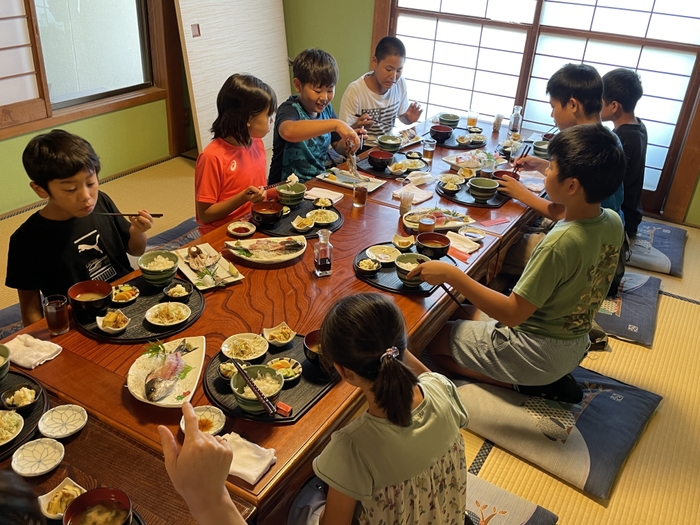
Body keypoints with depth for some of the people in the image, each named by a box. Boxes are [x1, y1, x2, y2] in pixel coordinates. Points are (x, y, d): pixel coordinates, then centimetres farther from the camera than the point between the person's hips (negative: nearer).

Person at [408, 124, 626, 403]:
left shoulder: (560, 244, -33)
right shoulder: (612, 222, -9)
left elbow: (512, 314, -29)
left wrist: (450, 274, -27)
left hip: (539, 353, -8)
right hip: (574, 346, 8)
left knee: (433, 340, 6)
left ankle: (529, 385, 0)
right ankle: (551, 378, 12)